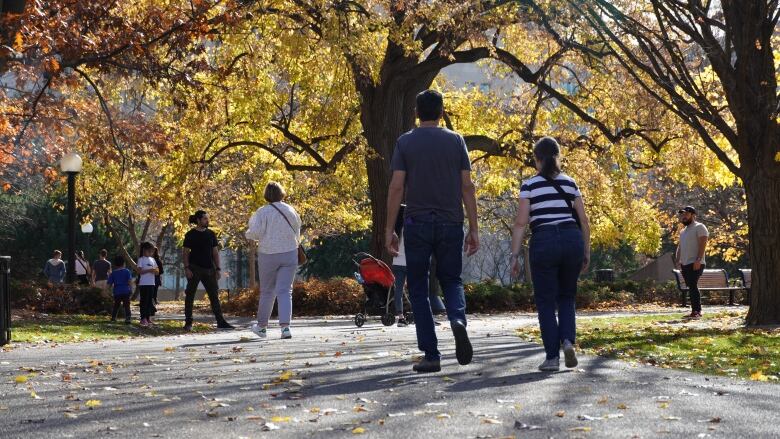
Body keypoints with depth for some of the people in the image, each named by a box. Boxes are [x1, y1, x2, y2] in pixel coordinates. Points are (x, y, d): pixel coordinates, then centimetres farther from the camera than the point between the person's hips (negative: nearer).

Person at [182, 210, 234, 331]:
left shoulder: (211, 234, 11)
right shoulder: (191, 235, -1)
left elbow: (215, 252, 12)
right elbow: (185, 253, -2)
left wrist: (218, 268, 5)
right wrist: (186, 268, -13)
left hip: (209, 269, 4)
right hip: (195, 268, -4)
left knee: (214, 295, 3)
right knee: (190, 295, -1)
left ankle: (221, 322, 3)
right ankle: (188, 322, 5)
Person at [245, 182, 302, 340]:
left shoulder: (263, 212, -9)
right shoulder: (291, 211, 4)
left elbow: (255, 233, -15)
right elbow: (297, 234, 12)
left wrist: (248, 234, 7)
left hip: (268, 255, -2)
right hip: (290, 254, 2)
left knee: (267, 291, 11)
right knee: (285, 291, -1)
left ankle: (262, 326, 23)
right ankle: (285, 326, -15)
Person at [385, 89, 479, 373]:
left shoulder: (405, 143, 1)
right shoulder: (456, 141, 4)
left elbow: (396, 187, -6)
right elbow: (467, 187, 1)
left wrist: (389, 229, -1)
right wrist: (474, 229, 5)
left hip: (417, 224, -1)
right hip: (450, 224, 1)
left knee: (418, 290, 7)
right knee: (451, 280, 16)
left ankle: (431, 356, 2)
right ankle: (457, 318, -17)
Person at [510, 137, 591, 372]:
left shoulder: (530, 185, 1)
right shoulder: (570, 183, 11)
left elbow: (521, 222, -4)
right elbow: (583, 220, 9)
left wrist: (515, 255, -1)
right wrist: (586, 252, 15)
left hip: (543, 242, -3)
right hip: (572, 240, 3)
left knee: (545, 301, 5)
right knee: (566, 296, 18)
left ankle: (552, 356, 1)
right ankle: (567, 340, -5)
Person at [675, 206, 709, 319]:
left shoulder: (699, 227, -3)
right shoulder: (683, 231, 24)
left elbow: (702, 245, -13)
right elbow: (680, 247, 23)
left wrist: (698, 260, -22)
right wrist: (677, 260, 8)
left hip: (695, 264, -8)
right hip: (685, 264, 8)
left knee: (693, 286, -18)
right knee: (691, 287, 6)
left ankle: (696, 311, -20)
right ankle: (696, 311, 8)